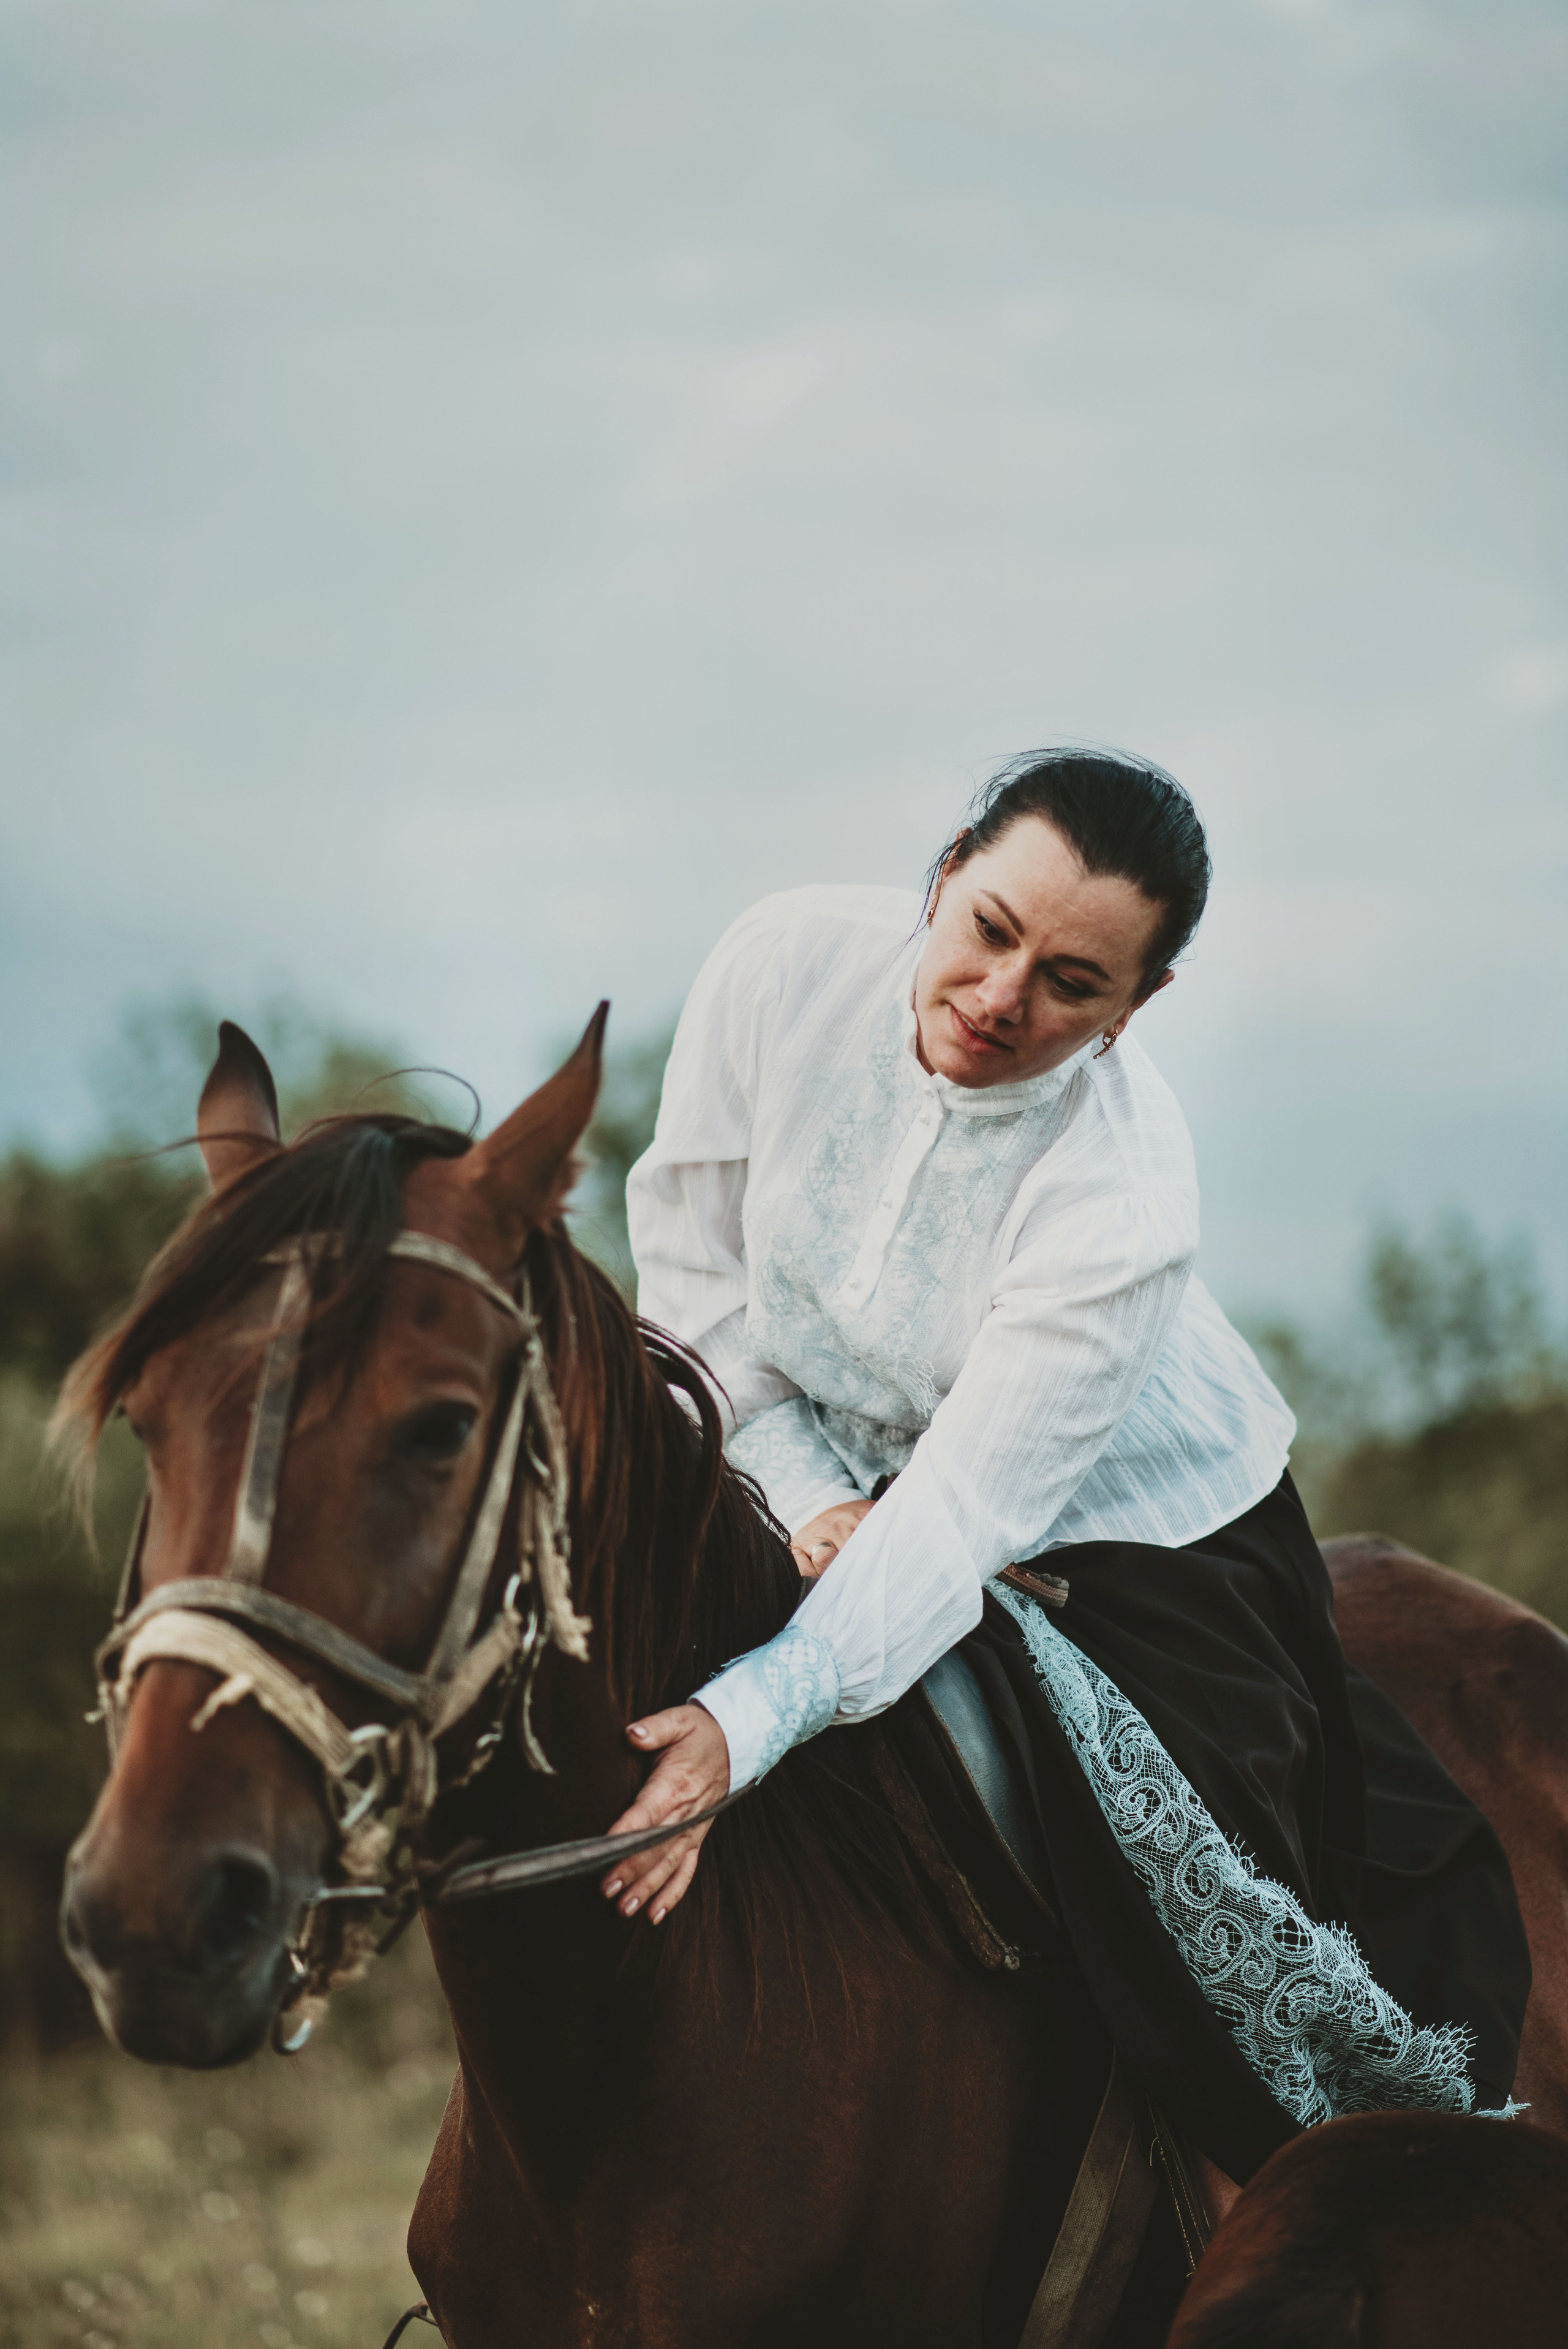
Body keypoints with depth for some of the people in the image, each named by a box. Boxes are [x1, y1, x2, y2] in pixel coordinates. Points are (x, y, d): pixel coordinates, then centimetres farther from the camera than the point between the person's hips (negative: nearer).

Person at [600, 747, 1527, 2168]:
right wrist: (803, 1489, -16)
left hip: (1133, 1526, -5)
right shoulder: (790, 966, -23)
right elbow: (692, 1255, -9)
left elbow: (961, 1517, -36)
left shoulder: (1124, 1201, -34)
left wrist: (749, 1723, -47)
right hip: (839, 1476, 5)